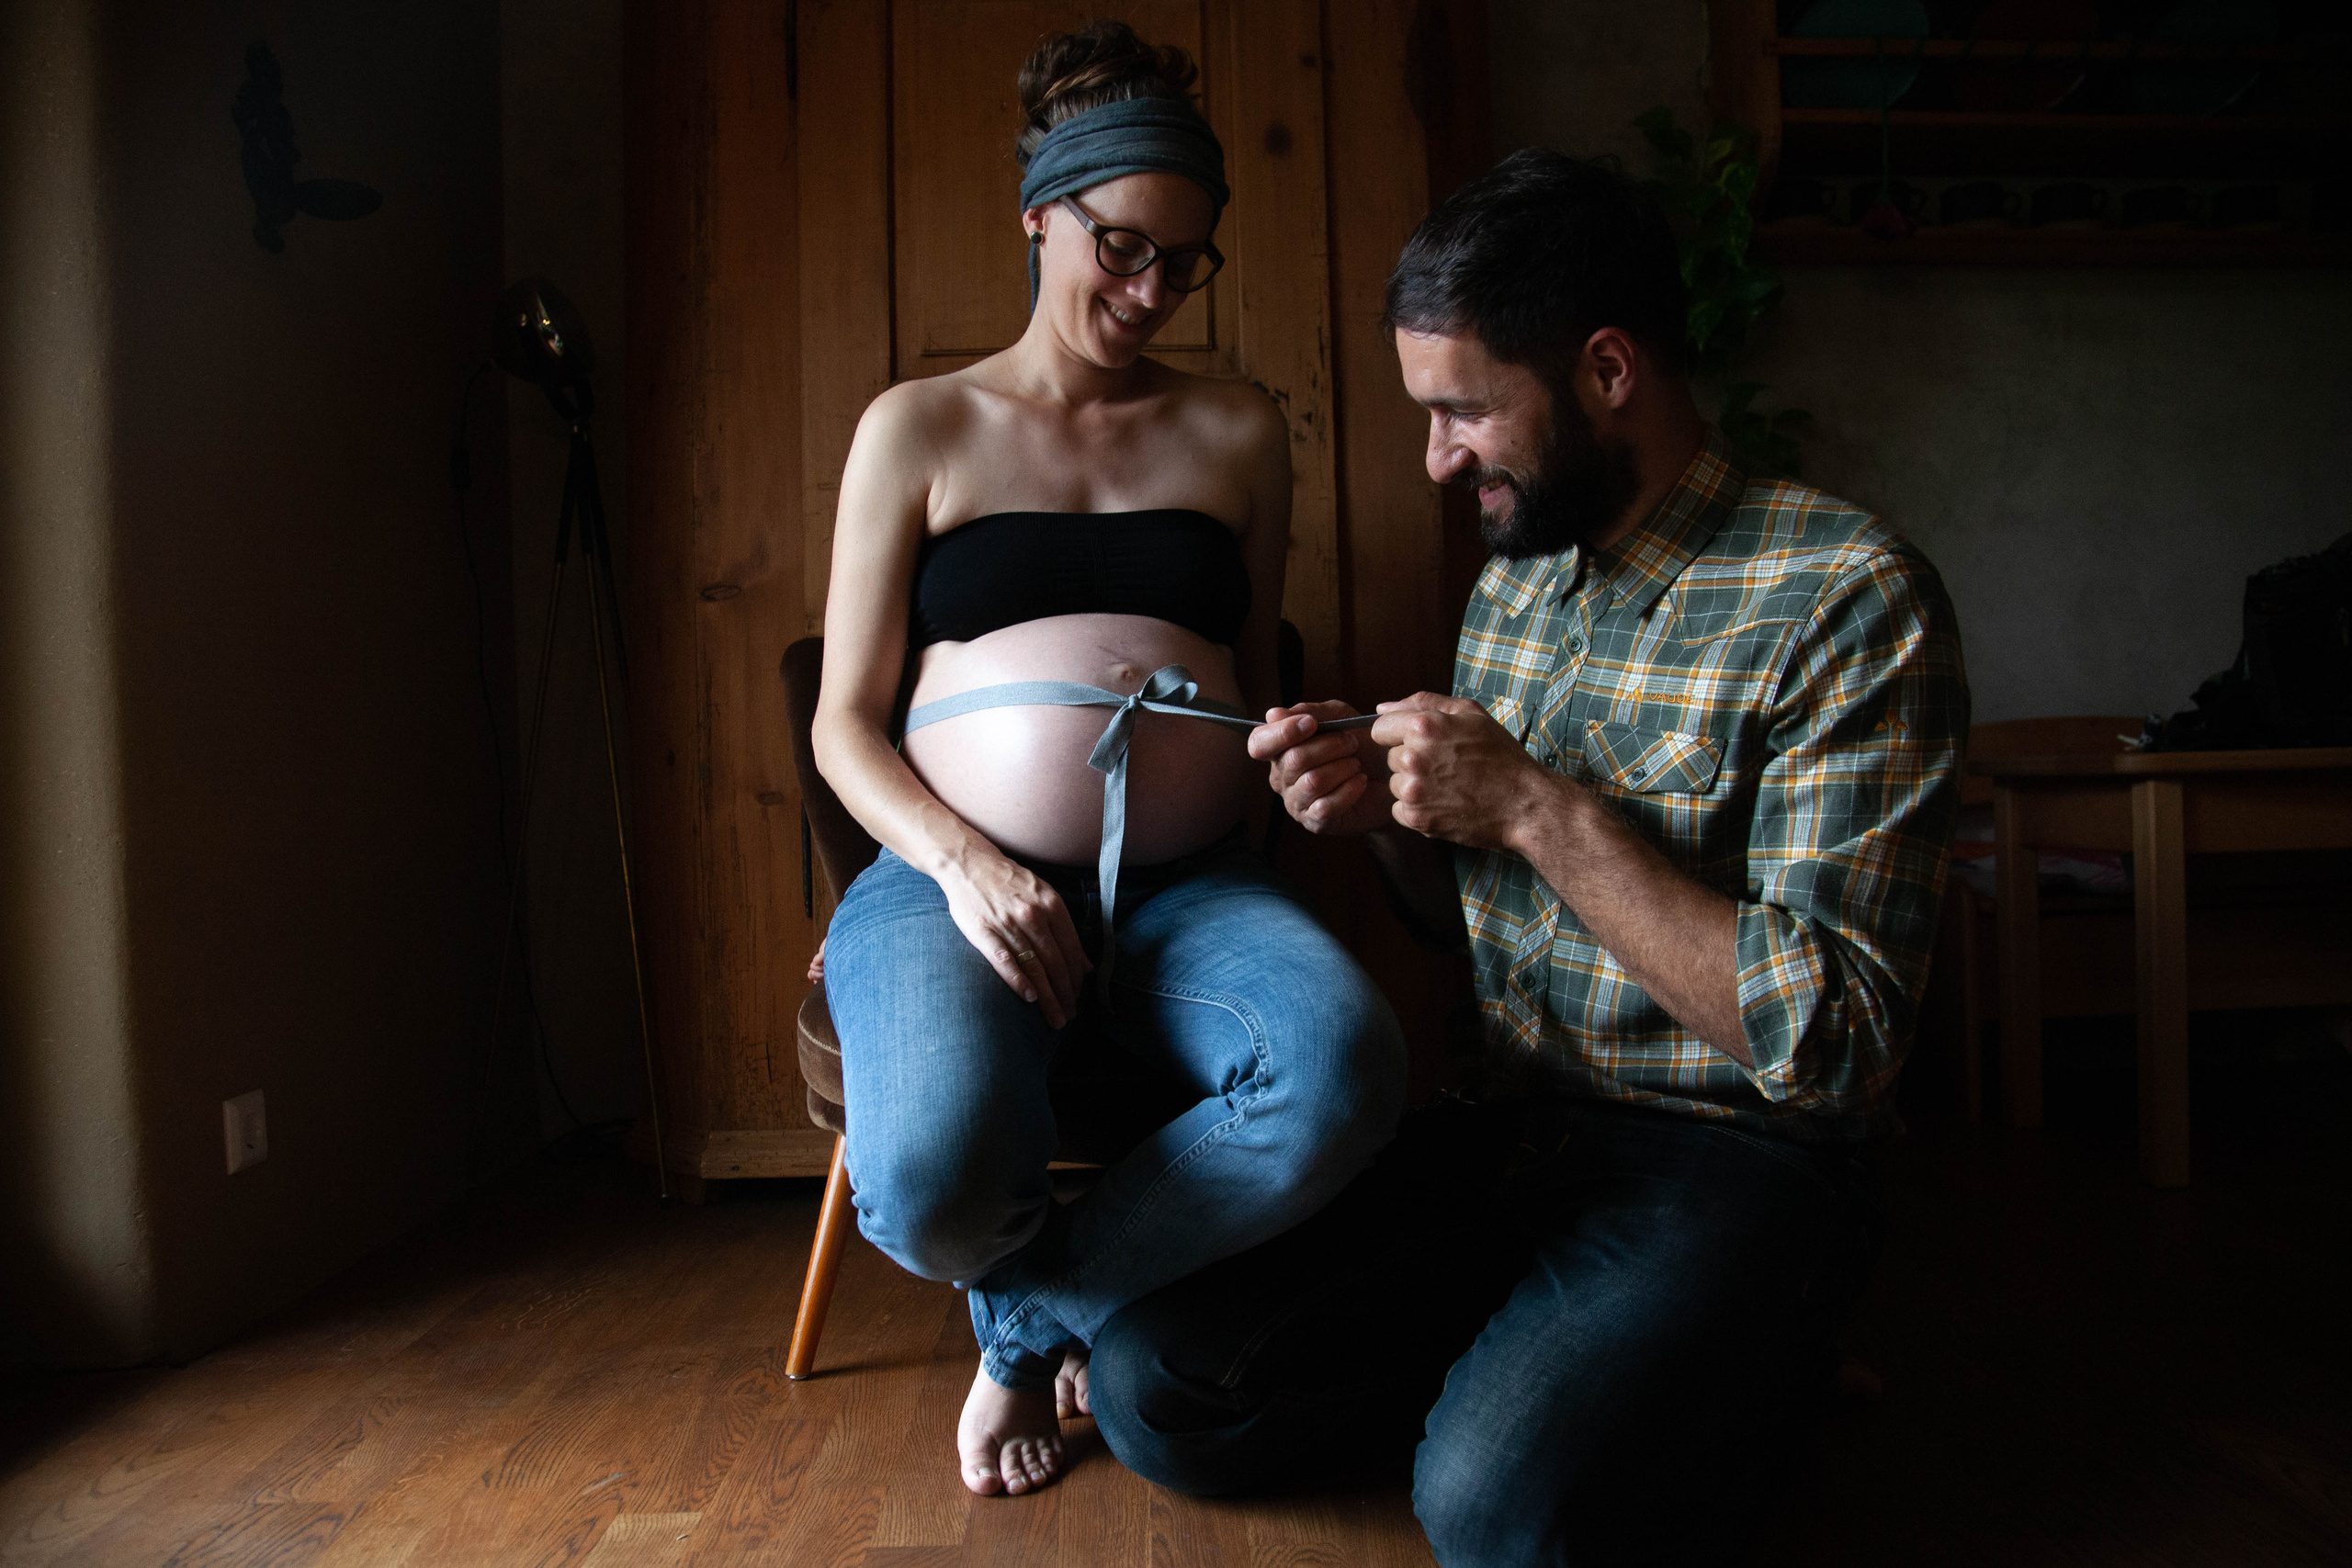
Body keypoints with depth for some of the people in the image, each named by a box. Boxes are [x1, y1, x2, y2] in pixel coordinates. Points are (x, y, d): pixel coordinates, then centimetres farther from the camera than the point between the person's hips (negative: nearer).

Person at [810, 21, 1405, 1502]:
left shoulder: (1239, 431, 16)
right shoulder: (921, 426, 10)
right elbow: (845, 723, 6)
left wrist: (1289, 766, 1)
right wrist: (961, 863, -12)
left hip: (1184, 883, 2)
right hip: (959, 876, -1)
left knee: (1347, 1065, -32)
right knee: (934, 1180, -32)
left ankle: (1035, 1320, -4)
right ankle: (1098, 1296, 9)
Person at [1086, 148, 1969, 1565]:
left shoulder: (1849, 596, -15)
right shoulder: (1513, 583, 8)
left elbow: (1829, 1044, -20)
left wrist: (1538, 809, -21)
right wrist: (1383, 811, -5)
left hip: (1730, 1164, -5)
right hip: (1505, 1128, 6)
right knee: (1149, 1382, -9)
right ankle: (1525, 1371, 9)